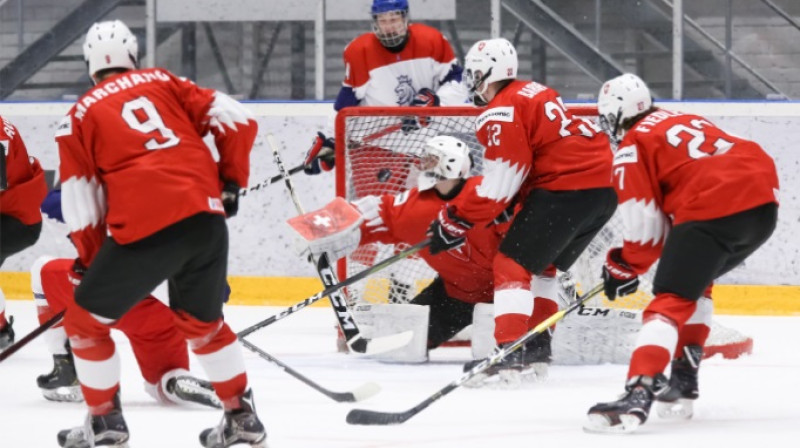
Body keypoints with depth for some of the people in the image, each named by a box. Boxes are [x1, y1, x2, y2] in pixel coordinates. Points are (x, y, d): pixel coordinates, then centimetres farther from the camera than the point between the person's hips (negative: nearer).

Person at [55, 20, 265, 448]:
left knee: (86, 320, 15)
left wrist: (90, 261, 20)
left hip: (145, 228, -4)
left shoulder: (79, 117, 11)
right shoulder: (161, 82, 19)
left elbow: (80, 204, 8)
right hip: (205, 218, 5)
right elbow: (237, 121, 11)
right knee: (203, 322, 27)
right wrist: (230, 182, 23)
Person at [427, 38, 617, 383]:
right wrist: (510, 203, 22)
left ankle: (509, 355, -15)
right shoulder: (534, 94, 20)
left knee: (512, 264, -5)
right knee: (541, 265, 23)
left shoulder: (501, 113, -10)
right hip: (604, 187, 9)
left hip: (567, 191, -9)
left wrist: (455, 222, -6)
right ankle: (536, 351, 22)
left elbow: (499, 183, -12)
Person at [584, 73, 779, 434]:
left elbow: (645, 224, 0)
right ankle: (684, 382, 24)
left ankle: (638, 396, -28)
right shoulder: (686, 121, 29)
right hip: (764, 203, 8)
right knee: (695, 281, 28)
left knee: (671, 300, -9)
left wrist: (626, 267, 15)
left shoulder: (633, 147, 7)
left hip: (713, 212, -8)